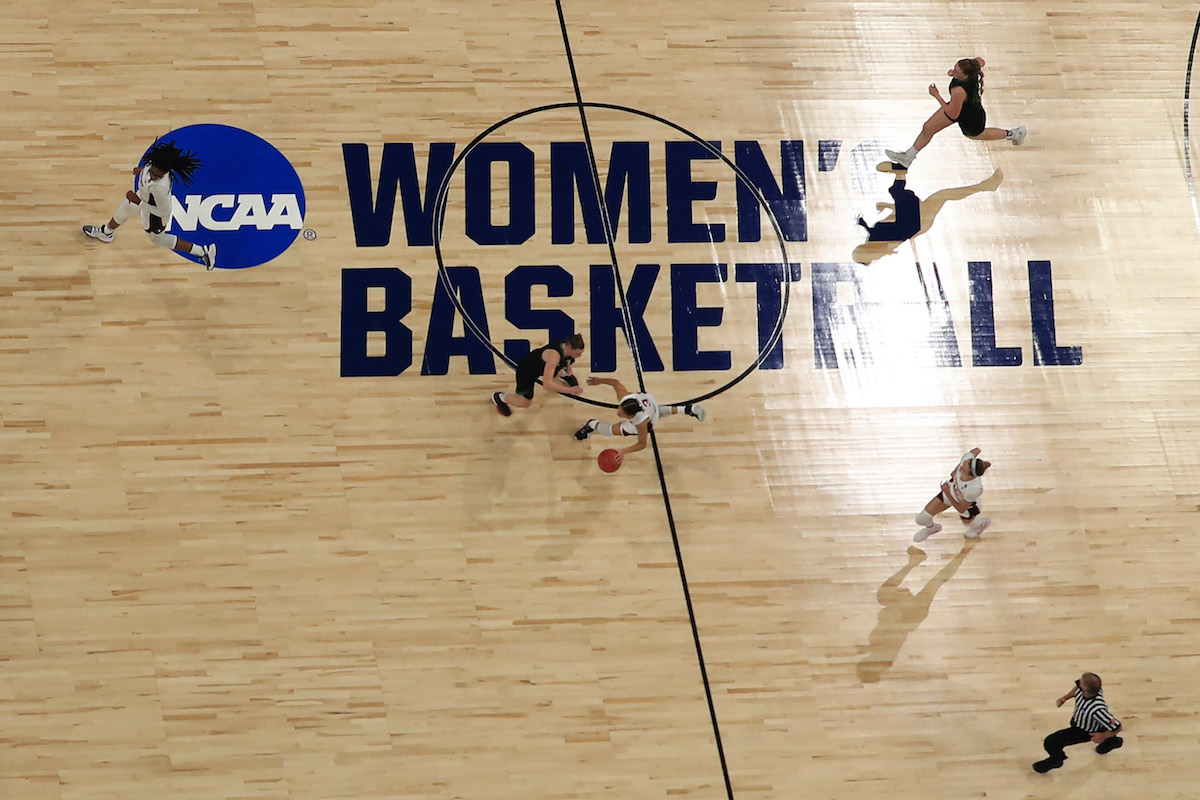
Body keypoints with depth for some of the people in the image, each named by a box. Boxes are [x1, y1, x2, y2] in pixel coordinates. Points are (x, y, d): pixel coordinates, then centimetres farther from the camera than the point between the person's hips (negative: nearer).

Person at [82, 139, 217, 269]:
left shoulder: (160, 187, -49)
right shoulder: (156, 165, -32)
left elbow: (164, 211, -31)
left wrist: (138, 201, -29)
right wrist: (143, 168, 0)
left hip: (154, 214, -7)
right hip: (144, 194, 7)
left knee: (157, 239, 25)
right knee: (122, 211, 34)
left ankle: (202, 251, 33)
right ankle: (106, 232, 70)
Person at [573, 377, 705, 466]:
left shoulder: (641, 422, -50)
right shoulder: (624, 396, -44)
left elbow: (642, 444, -35)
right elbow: (615, 382, -24)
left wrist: (624, 451, -47)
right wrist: (600, 381, -8)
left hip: (650, 421, -5)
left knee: (613, 430, -4)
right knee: (658, 411, 43)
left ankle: (594, 425, 27)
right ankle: (685, 409, 52)